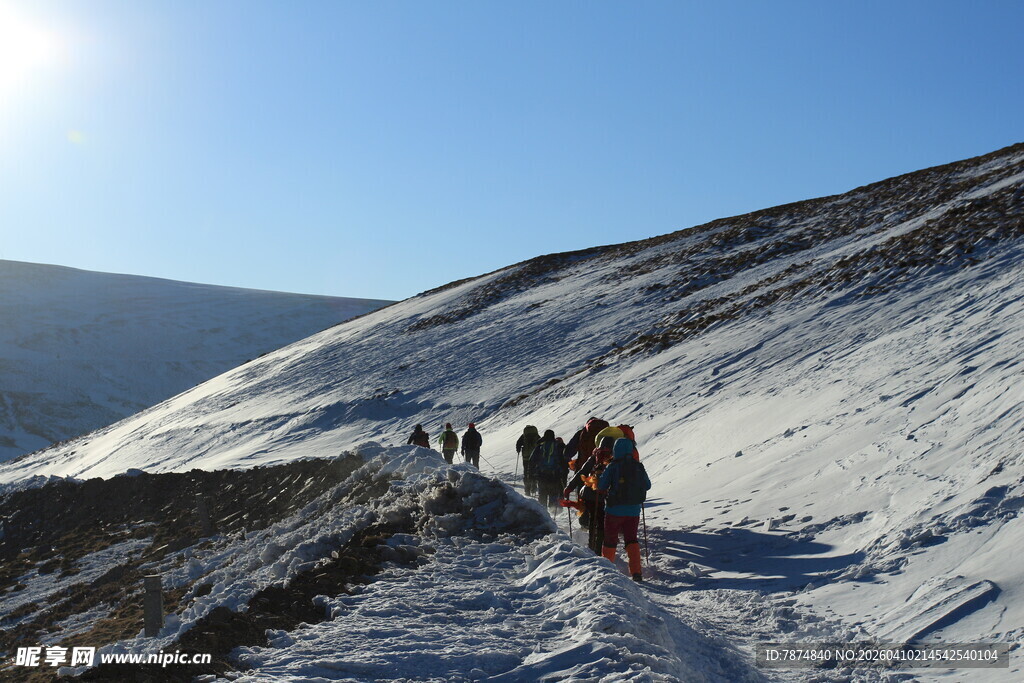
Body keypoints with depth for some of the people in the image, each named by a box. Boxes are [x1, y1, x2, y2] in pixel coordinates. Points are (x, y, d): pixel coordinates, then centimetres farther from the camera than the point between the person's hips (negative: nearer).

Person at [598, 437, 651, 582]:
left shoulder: (612, 467, -12)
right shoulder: (639, 467, 0)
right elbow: (647, 486, 10)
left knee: (610, 540, 12)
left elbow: (601, 486, -9)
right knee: (631, 540, 11)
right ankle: (636, 571, -4)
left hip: (614, 510, -3)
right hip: (634, 510, 3)